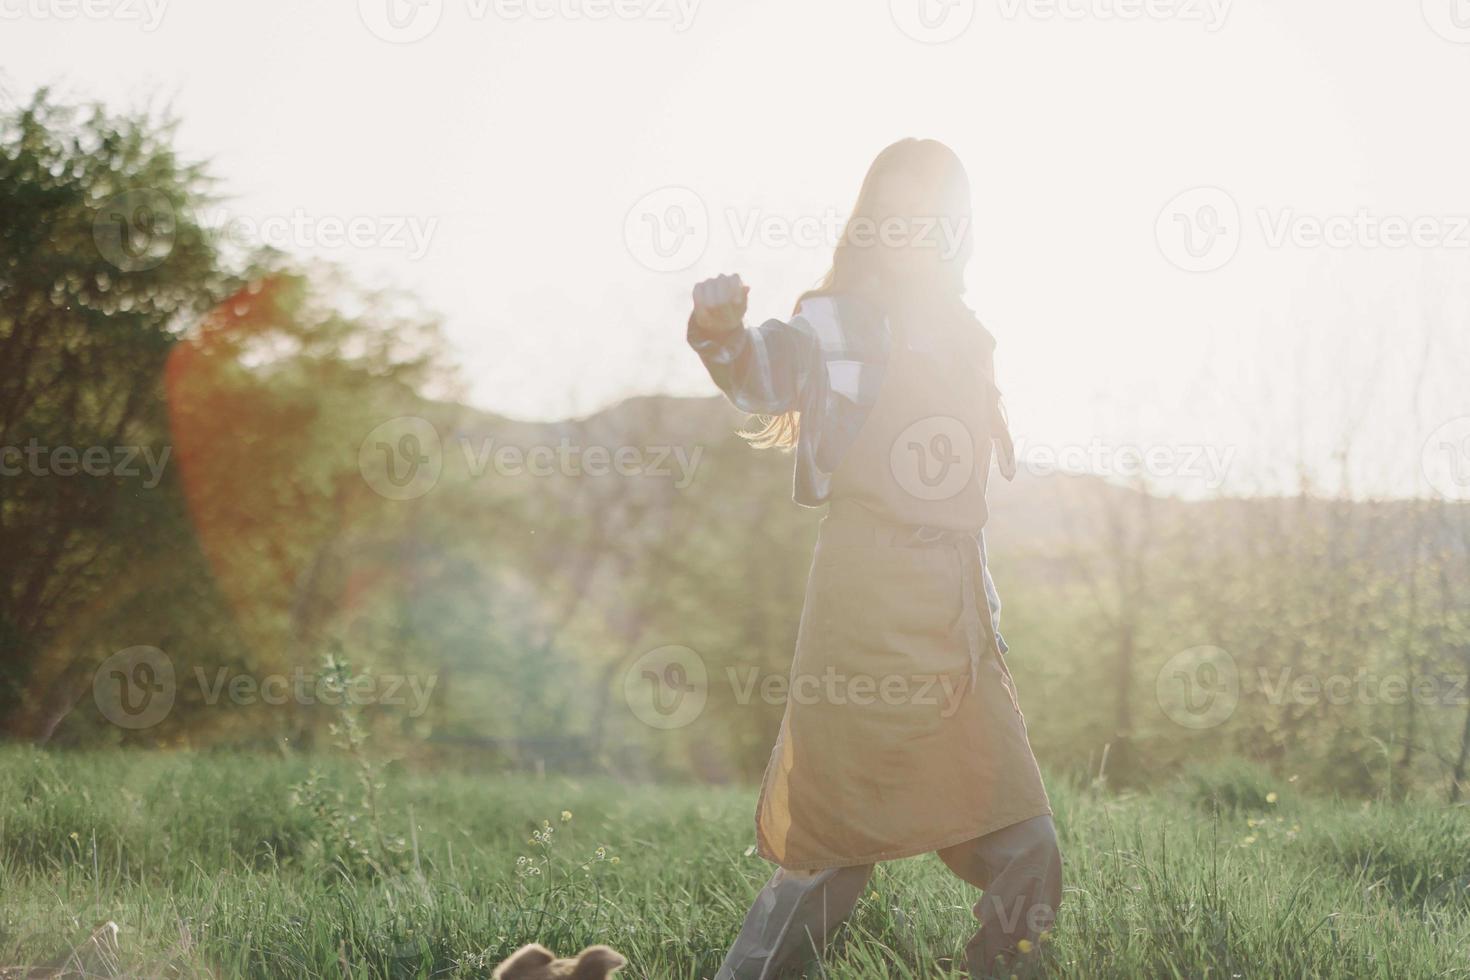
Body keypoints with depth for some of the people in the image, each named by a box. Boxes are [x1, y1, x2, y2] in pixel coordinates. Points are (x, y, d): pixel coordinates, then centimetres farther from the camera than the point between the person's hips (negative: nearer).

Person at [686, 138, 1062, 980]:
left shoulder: (969, 342, 17)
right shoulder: (842, 322, -2)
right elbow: (767, 369, -23)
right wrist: (722, 333, -43)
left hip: (960, 620, 6)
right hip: (867, 603, -6)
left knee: (1027, 855, 3)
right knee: (838, 847, -4)